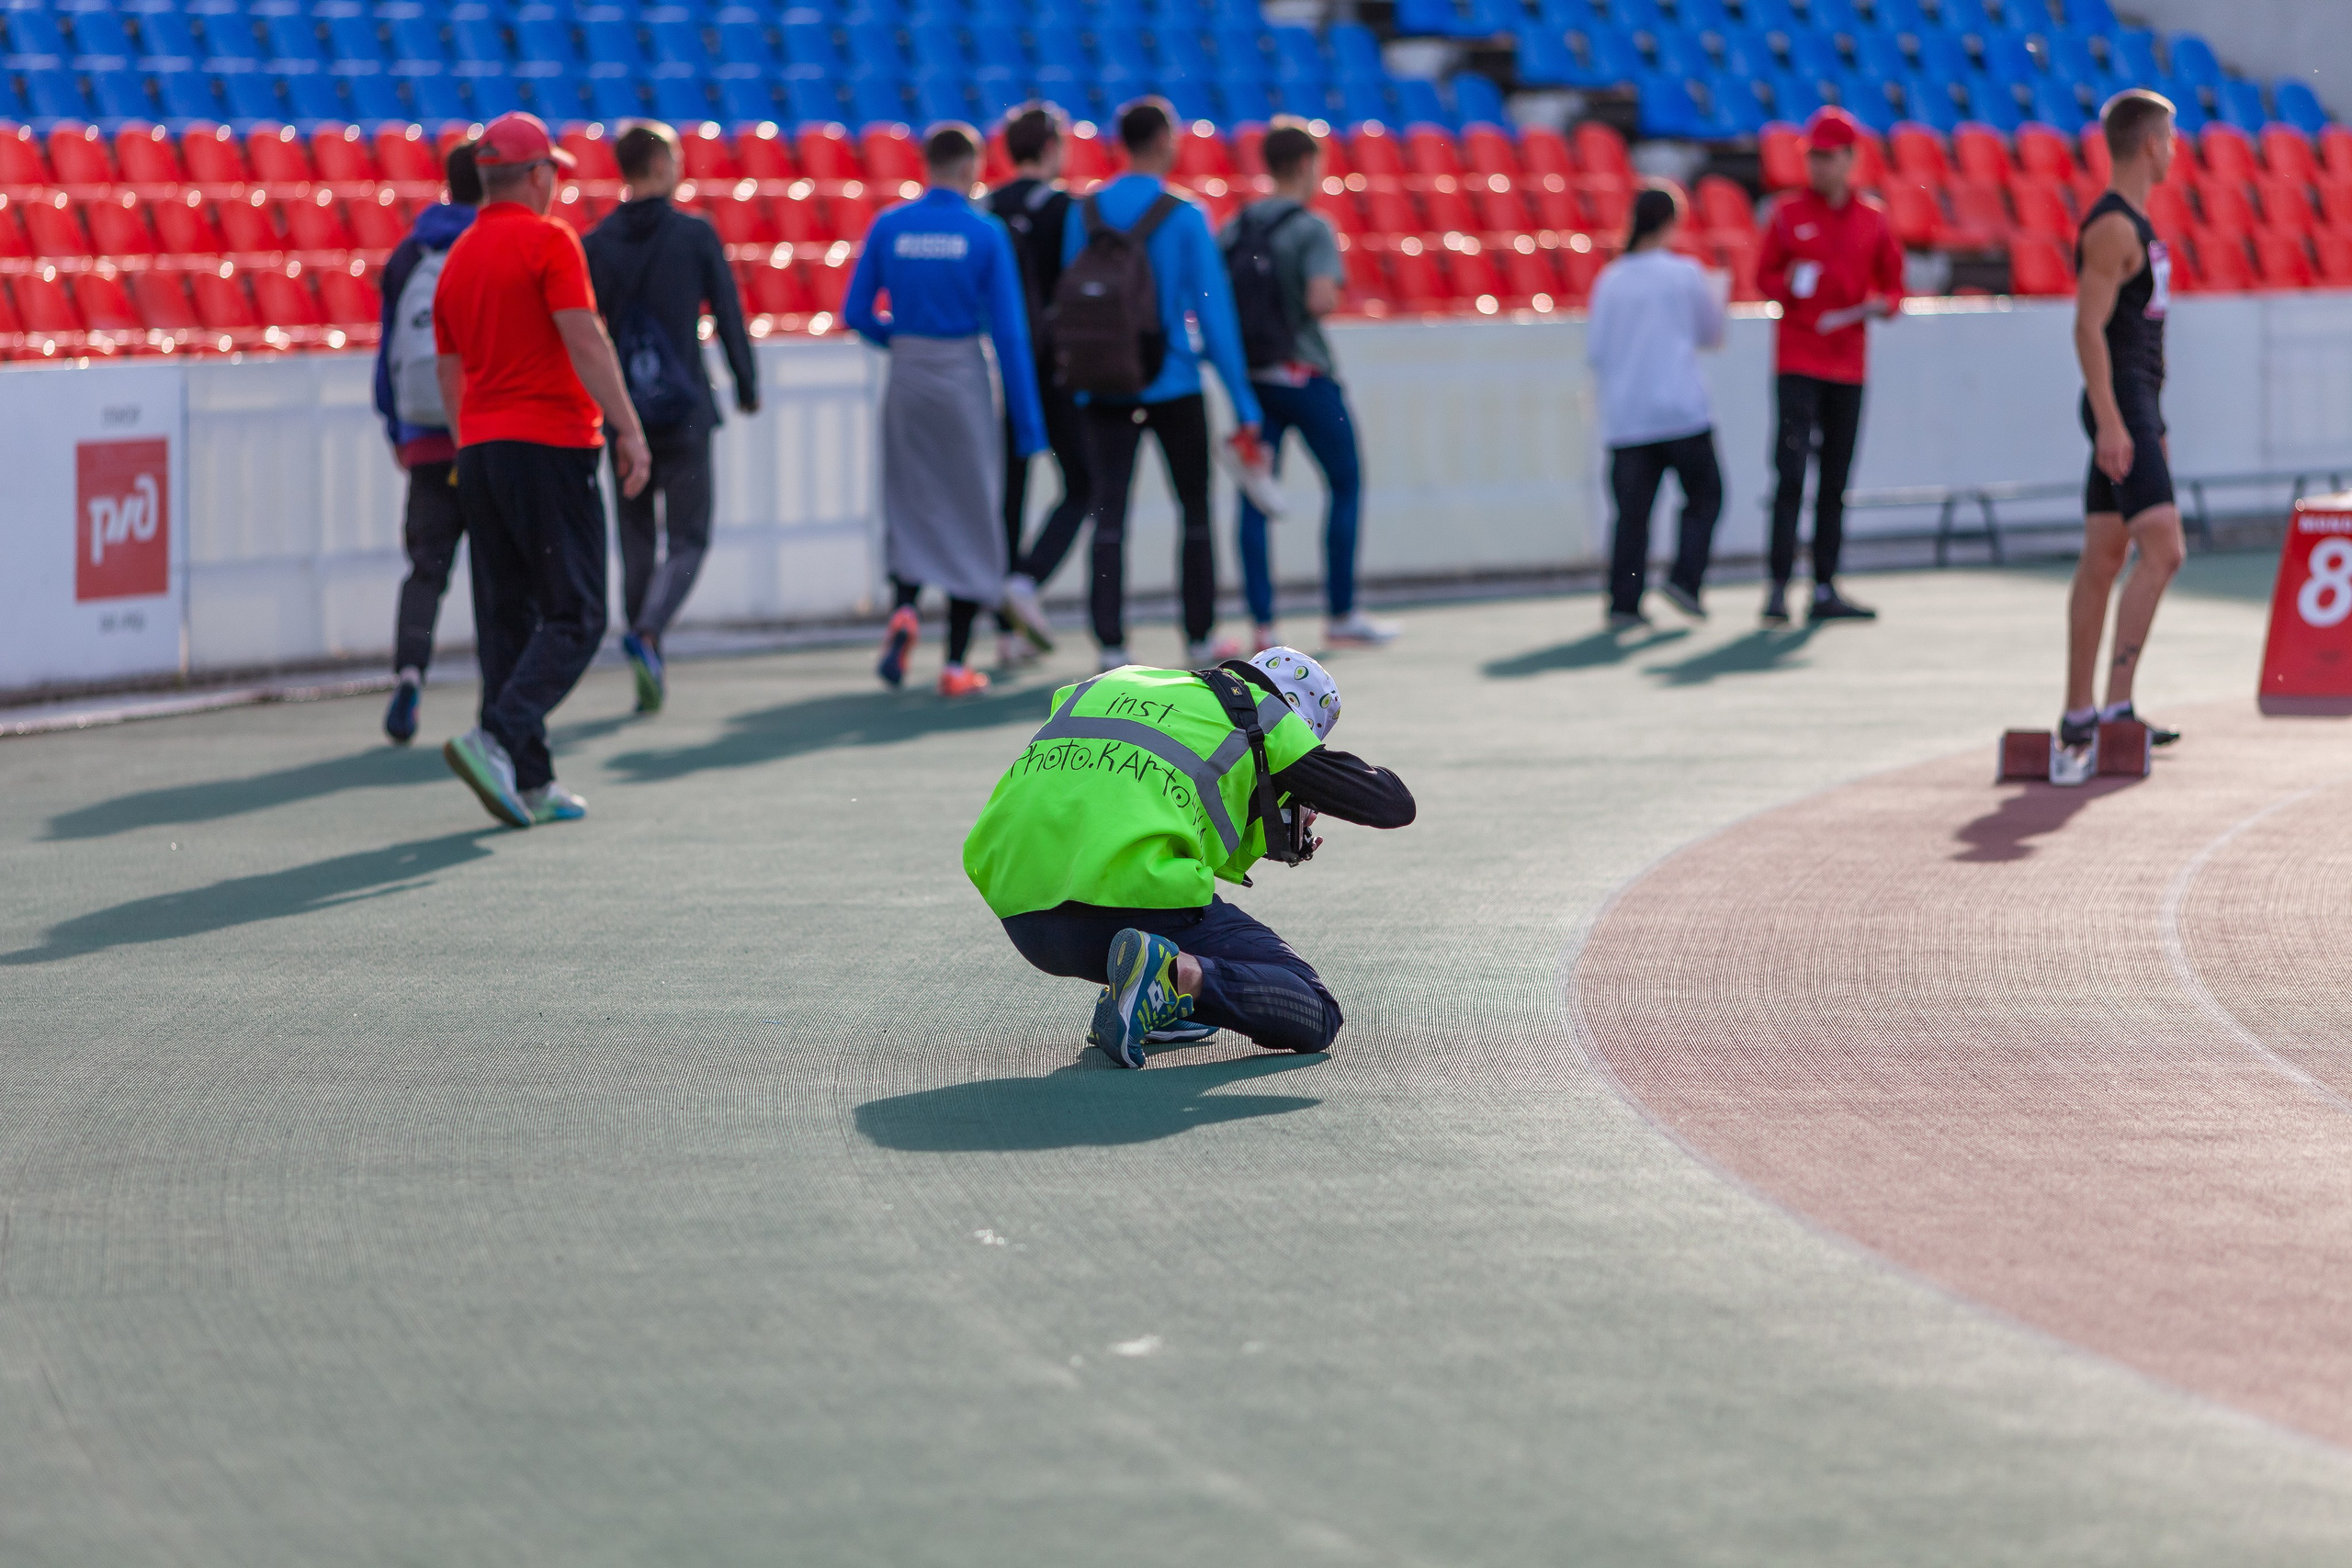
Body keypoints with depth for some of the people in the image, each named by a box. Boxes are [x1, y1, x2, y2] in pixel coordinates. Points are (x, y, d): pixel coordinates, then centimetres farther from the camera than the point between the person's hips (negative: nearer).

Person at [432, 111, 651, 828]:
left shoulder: (459, 257, 14)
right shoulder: (548, 240, -7)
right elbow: (584, 340, -16)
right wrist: (628, 428, -14)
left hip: (479, 450, 7)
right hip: (550, 446, -7)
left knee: (506, 619, 8)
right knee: (573, 616, -4)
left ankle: (530, 783, 6)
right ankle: (497, 739, -23)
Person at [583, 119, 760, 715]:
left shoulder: (595, 244, 0)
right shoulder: (696, 234, -5)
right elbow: (729, 315, -2)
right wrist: (748, 386, 13)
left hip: (624, 414, 3)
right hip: (685, 413, -3)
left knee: (637, 543, 12)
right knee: (687, 540, 2)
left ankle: (650, 674, 13)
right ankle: (646, 633, -24)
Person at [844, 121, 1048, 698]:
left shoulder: (889, 227, 0)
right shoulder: (985, 233, -7)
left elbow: (856, 313, 3)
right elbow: (1008, 331, -9)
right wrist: (1029, 422, -4)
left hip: (906, 373, 2)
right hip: (964, 379, -2)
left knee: (909, 505, 17)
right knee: (970, 514, 7)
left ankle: (904, 609, -11)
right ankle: (956, 663, 6)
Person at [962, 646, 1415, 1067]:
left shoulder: (1113, 683, 28)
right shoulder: (1263, 720, 13)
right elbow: (1394, 804, 18)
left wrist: (1263, 837, 38)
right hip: (1138, 904, -6)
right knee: (1316, 1018, 4)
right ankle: (1176, 975, -22)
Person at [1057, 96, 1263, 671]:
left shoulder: (1085, 214, 3)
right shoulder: (1184, 218, -8)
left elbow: (1068, 300, 7)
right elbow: (1214, 311, -9)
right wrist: (1243, 403, -6)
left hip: (1104, 388, 3)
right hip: (1173, 386, -3)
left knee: (1109, 514, 1)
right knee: (1195, 510, 12)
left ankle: (1111, 645, -7)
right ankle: (1200, 638, 17)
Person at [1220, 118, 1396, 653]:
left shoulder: (1232, 229, 6)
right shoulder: (1311, 229, -11)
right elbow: (1321, 301, -24)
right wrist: (1331, 293, -2)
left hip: (1250, 379, 5)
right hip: (1305, 375, -5)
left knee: (1254, 499, 5)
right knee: (1346, 484, 10)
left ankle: (1263, 624, 0)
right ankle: (1341, 614, 10)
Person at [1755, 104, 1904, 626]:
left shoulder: (1872, 219, 7)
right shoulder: (1789, 214, 2)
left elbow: (1893, 284, 12)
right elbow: (1763, 275, 7)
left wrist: (1884, 305, -10)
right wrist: (1788, 284, -15)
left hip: (1848, 363, 3)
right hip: (1797, 362, -3)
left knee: (1835, 481, 7)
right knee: (1791, 473, -12)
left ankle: (1825, 590, 12)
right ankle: (1779, 588, -13)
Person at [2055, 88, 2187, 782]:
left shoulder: (2132, 224, 18)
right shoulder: (2112, 228, -14)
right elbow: (2089, 328, -20)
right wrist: (2111, 422, -25)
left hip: (2132, 409, 11)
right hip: (2121, 407, -11)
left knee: (2103, 558, 11)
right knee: (2162, 548, -18)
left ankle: (2078, 717, 13)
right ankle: (2114, 705, -22)